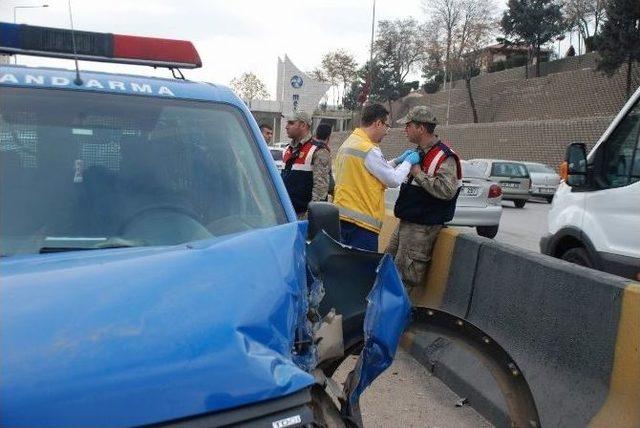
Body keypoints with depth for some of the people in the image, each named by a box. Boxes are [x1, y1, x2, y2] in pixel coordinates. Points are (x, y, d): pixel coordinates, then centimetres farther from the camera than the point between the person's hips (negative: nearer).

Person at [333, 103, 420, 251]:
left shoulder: (348, 143, 13)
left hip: (342, 215, 9)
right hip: (361, 222, -9)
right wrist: (408, 162, 6)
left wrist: (398, 160, 19)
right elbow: (393, 180, -10)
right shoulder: (369, 150, -16)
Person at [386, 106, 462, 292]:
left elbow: (447, 190, -30)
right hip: (406, 222, 10)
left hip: (423, 227, -10)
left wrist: (418, 173, -22)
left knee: (405, 276, -7)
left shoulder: (445, 157, -16)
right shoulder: (419, 152, 14)